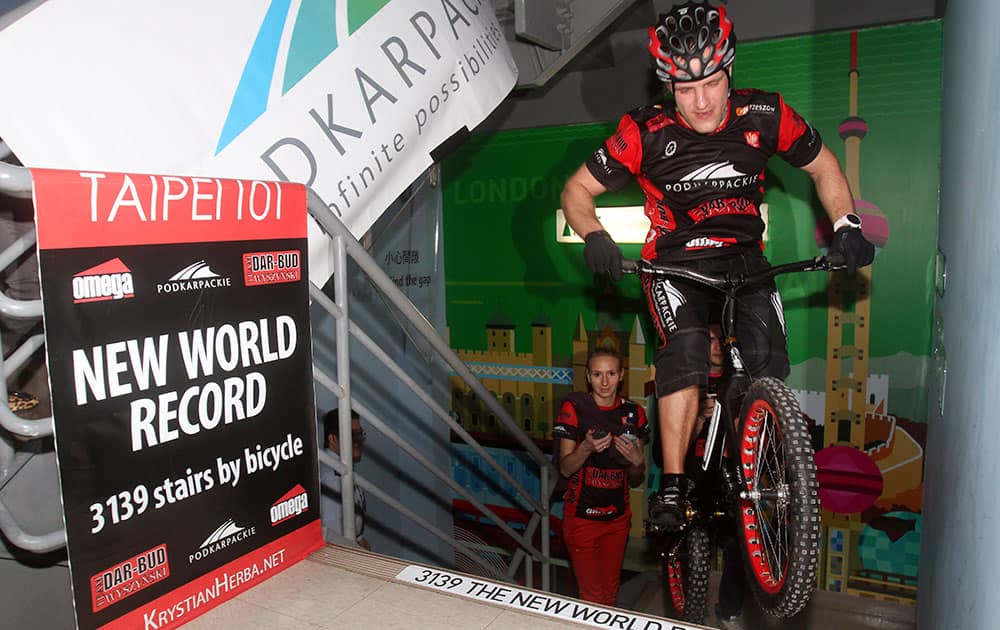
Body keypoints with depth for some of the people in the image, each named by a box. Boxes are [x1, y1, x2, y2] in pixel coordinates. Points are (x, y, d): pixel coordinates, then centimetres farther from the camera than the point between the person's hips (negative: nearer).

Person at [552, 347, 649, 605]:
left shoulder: (633, 413, 2)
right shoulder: (574, 408, -9)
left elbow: (636, 480, 7)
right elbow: (565, 468, -10)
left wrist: (637, 461, -15)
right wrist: (587, 448, -28)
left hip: (617, 516, 4)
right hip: (581, 515, -3)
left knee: (610, 595, 16)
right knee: (592, 598, 1)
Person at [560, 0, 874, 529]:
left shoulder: (765, 116, -8)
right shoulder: (646, 132, -14)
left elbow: (823, 167, 7)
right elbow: (577, 190, -7)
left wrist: (846, 226, -9)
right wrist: (594, 236, -27)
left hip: (744, 258, 2)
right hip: (675, 263, -2)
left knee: (768, 360, -20)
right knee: (686, 348, -29)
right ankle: (672, 486, -20)